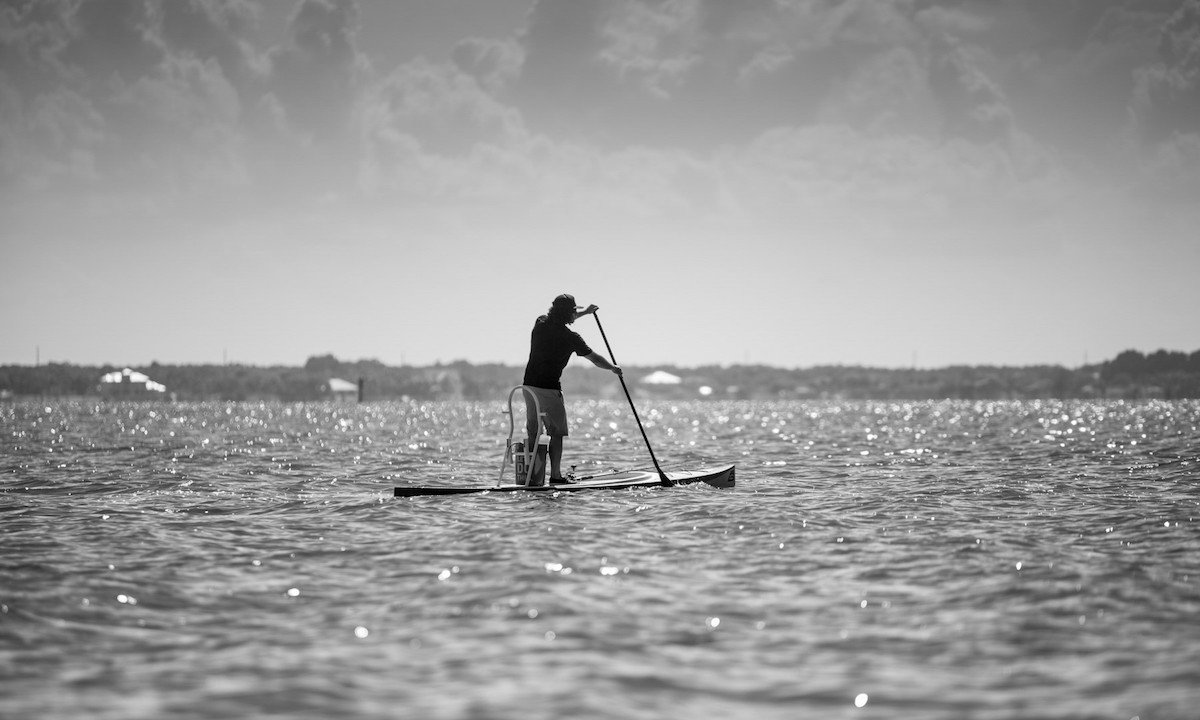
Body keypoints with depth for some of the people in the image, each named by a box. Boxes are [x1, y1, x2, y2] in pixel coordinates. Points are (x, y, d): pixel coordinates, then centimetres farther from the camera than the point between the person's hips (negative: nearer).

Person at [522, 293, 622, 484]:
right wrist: (613, 368, 18)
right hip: (549, 389, -6)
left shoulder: (540, 323, 6)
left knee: (532, 432, 10)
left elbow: (561, 317, 30)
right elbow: (595, 359, 0)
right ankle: (555, 475, -2)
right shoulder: (570, 337, -10)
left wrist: (585, 311, 43)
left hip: (529, 385, 6)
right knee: (557, 432, 1)